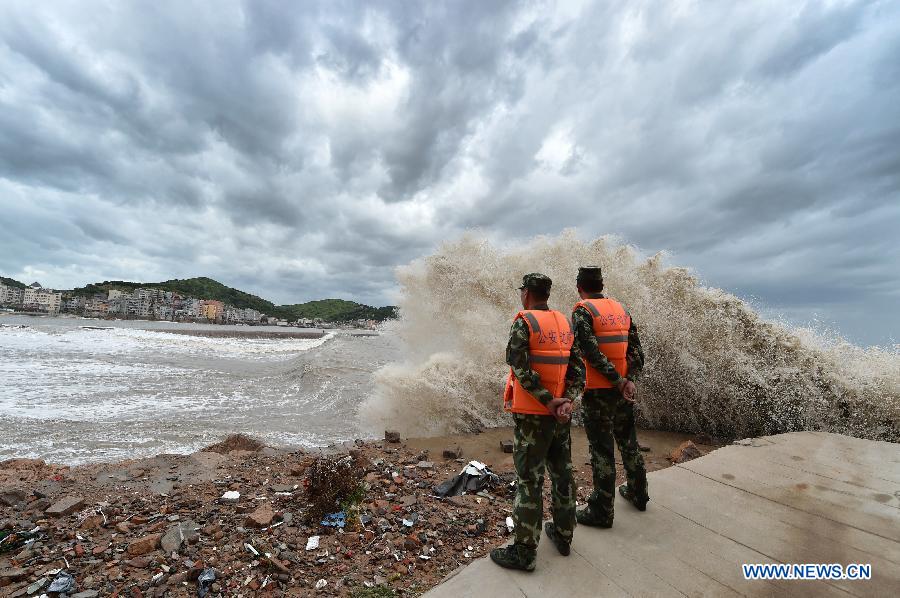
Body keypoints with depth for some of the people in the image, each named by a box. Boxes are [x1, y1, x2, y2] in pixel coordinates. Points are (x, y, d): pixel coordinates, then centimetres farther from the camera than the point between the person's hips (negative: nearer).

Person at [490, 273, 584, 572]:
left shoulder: (523, 322, -14)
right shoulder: (565, 323, 7)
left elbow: (521, 368, -21)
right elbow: (578, 368, 4)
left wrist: (550, 403, -15)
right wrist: (566, 401, -6)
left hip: (533, 415, -7)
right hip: (561, 414, 7)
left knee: (529, 480, 3)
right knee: (562, 473, 19)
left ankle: (524, 552, 16)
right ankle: (563, 535, 36)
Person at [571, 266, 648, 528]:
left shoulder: (582, 311, -12)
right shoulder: (621, 309, 9)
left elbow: (591, 351, -22)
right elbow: (636, 350, 6)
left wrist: (619, 381, -15)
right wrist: (628, 379, -2)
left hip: (597, 391, -7)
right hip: (623, 390, 7)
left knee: (601, 450, 3)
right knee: (628, 441, 23)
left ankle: (601, 511, 16)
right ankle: (638, 493, 42)